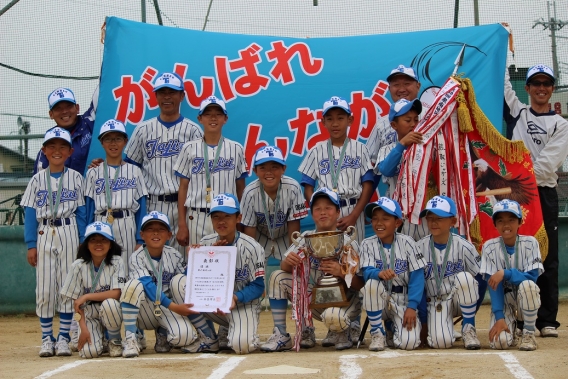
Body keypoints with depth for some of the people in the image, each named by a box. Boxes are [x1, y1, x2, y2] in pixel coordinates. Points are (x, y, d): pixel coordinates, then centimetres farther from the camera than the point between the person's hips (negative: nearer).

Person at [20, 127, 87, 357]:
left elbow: (81, 212, 4)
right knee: (44, 288, 0)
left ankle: (64, 338, 6)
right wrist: (31, 245, -1)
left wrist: (82, 243, -2)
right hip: (44, 234, 1)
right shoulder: (38, 179, 7)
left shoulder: (75, 178, 4)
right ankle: (46, 338, 8)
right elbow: (30, 213, 5)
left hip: (68, 234, -1)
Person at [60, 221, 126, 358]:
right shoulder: (78, 266, -6)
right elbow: (76, 302, -5)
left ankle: (115, 341, -9)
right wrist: (83, 328, -15)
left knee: (108, 303, -36)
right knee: (89, 352, -24)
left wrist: (86, 296, -20)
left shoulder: (116, 262, -8)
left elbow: (116, 293, -18)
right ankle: (100, 341, 14)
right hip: (89, 314, 0)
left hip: (111, 312, 0)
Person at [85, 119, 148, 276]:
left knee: (127, 273, -2)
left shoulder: (134, 171, 9)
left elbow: (141, 208, 6)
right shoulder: (94, 173, 9)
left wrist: (140, 240, 0)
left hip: (127, 228, 0)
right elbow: (89, 208, 8)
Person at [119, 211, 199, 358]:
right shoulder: (137, 258, -11)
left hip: (168, 310, 2)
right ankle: (130, 339, -24)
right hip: (144, 311, -2)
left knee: (184, 336, -29)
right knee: (134, 284, -32)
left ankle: (162, 333, 9)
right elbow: (149, 287, -23)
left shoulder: (174, 256, 0)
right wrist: (173, 306, -33)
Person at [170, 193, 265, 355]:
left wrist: (235, 297, -28)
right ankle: (209, 340, -9)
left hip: (242, 304, -5)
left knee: (242, 345, -34)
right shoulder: (206, 244, 0)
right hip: (213, 302, 5)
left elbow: (258, 286, -11)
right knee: (179, 281, -19)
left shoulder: (251, 247, -11)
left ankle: (235, 331, 9)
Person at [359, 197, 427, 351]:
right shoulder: (368, 244, -2)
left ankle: (392, 326, 17)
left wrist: (412, 307, -18)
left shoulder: (407, 243, -7)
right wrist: (379, 273, -39)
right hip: (380, 299, 1)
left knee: (409, 343, -22)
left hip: (403, 300, -1)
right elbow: (366, 272, -15)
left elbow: (417, 277, -9)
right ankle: (377, 333, -14)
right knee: (372, 283, -33)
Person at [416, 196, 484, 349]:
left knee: (464, 277, -33)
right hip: (435, 302, 0)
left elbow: (481, 279, -7)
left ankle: (469, 329, -15)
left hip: (461, 300, 0)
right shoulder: (420, 248, -5)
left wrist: (473, 307, -13)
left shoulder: (463, 246, -9)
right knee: (441, 342, -27)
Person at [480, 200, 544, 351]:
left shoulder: (530, 243, -12)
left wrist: (505, 273, -32)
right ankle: (511, 326, 13)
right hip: (502, 299, 0)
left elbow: (532, 278, -19)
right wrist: (499, 317, -22)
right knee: (500, 342, -25)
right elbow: (493, 284, -13)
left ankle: (529, 332, -14)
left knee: (527, 285, -36)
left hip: (525, 297, 0)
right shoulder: (490, 247, -10)